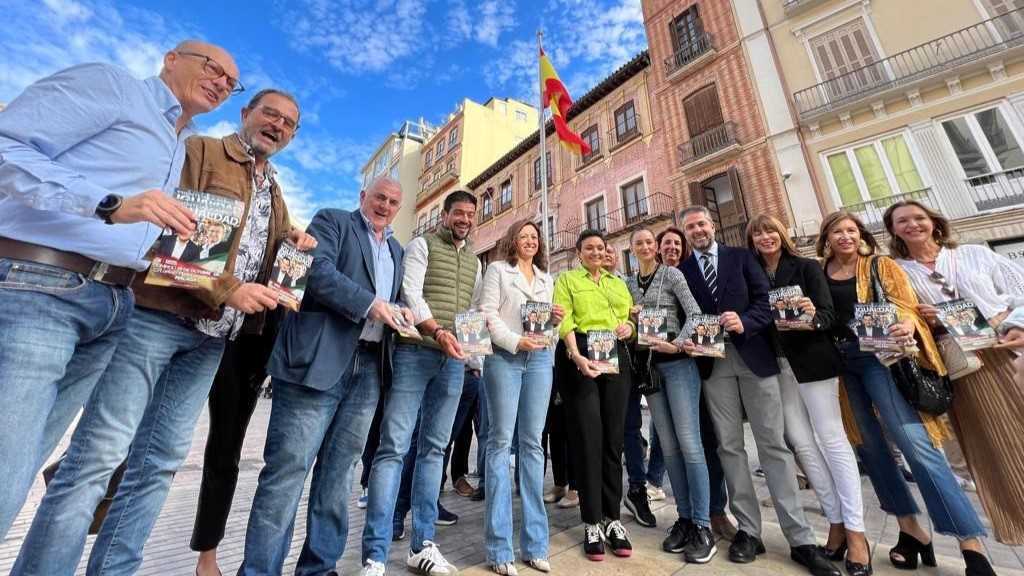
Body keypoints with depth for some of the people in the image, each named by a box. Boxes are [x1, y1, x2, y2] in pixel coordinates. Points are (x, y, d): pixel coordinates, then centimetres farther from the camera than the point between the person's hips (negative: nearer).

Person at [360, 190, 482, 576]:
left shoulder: (474, 261, 21)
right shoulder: (421, 245, 5)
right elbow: (411, 293, -8)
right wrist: (437, 331, -22)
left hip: (454, 361, 5)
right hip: (415, 352, -5)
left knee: (433, 448, 9)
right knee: (393, 446, -5)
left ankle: (422, 544, 19)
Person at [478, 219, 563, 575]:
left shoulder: (546, 279, 21)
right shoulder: (497, 270, 7)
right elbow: (488, 313, -4)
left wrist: (556, 319, 0)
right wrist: (516, 341, -14)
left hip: (540, 358, 5)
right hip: (503, 356, -4)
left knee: (532, 442, 5)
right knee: (501, 442, -3)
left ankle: (534, 542, 15)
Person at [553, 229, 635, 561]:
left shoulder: (619, 283, 23)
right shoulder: (567, 279, 8)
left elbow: (631, 318, 21)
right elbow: (565, 321, -5)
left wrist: (629, 327, -4)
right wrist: (576, 356, -20)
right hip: (582, 357, -4)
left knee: (614, 437, 5)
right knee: (588, 437, -2)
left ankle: (612, 518, 19)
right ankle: (592, 522, 12)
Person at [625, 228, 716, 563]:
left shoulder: (672, 274, 0)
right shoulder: (629, 283, 12)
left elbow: (694, 313, -10)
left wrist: (678, 344, -22)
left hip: (677, 362, -4)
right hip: (648, 365, 4)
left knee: (689, 442, -5)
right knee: (668, 445, 9)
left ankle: (702, 526, 8)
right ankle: (684, 518, 21)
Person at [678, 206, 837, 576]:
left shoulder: (741, 257, 9)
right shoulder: (681, 271, 9)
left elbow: (765, 301, 1)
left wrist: (744, 322, -18)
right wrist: (686, 341, -13)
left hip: (754, 358, -1)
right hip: (713, 364, 1)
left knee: (773, 444, 2)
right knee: (729, 447, 5)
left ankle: (800, 539, 14)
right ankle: (748, 530, 17)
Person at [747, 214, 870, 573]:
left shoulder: (807, 267, 2)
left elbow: (829, 314, -5)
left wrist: (813, 317, -26)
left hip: (811, 360, -3)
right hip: (775, 366, 3)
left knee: (831, 439, 0)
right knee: (802, 444, 5)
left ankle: (855, 531, 11)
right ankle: (836, 524, 18)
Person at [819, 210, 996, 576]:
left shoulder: (882, 267, 4)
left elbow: (907, 307, -4)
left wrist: (907, 326, -25)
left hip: (877, 355, -2)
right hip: (837, 362, 3)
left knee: (916, 443, -11)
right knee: (869, 446, 9)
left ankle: (971, 545, 2)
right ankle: (910, 529, 23)